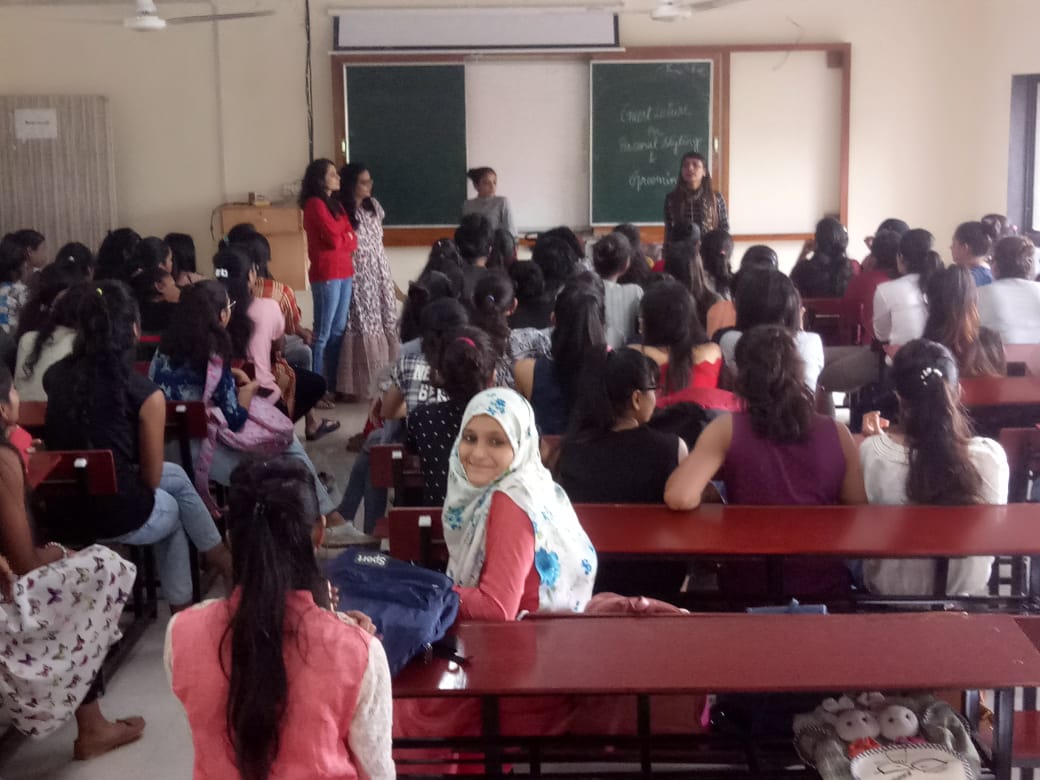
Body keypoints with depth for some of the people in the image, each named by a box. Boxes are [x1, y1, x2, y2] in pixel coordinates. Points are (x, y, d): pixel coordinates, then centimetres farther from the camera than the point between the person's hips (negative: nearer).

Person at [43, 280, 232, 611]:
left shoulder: (54, 376, -2)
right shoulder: (146, 394, -17)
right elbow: (151, 477, -6)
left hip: (63, 508, 6)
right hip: (120, 516, -6)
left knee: (176, 475, 31)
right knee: (171, 511, 32)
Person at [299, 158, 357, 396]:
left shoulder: (336, 204, 17)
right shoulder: (315, 204, -10)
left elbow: (351, 239, 10)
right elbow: (334, 240, -16)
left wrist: (343, 238, -9)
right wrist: (346, 237, 3)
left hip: (344, 273, 9)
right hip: (326, 275, -8)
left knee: (338, 331, 10)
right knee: (323, 333, -6)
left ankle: (332, 385, 16)